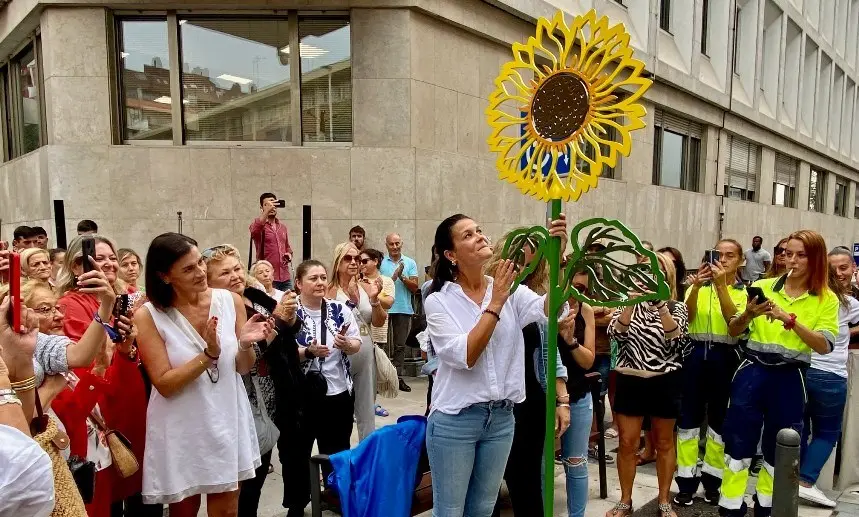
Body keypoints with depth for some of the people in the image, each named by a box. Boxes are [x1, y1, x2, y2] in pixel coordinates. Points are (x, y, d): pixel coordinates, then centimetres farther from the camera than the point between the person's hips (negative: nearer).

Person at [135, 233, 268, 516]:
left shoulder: (230, 301, -7)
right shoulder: (148, 316, -13)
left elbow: (243, 368, 0)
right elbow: (165, 384, -16)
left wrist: (245, 344, -21)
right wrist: (209, 354, -27)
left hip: (228, 421, 2)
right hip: (181, 430, -1)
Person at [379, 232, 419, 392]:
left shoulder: (410, 263, 5)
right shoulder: (380, 263, 2)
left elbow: (414, 287, 0)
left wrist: (402, 277, -15)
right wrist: (393, 277, -16)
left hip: (404, 309, 2)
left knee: (400, 346, 9)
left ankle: (398, 377, 17)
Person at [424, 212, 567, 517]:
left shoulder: (511, 291, 0)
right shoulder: (438, 301, -9)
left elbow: (550, 310, -17)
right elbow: (464, 356, -21)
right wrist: (495, 304, -22)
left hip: (501, 417, 4)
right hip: (454, 420, -3)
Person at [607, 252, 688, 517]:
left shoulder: (676, 307, 1)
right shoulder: (628, 304, 4)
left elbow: (675, 336, -18)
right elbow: (616, 332, -14)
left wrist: (660, 303, -29)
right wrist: (632, 300, -23)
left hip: (665, 382, 0)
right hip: (630, 381, 1)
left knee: (664, 443, 13)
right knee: (627, 443, 6)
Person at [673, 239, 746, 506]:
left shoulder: (744, 291, 5)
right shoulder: (699, 285, 7)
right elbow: (686, 316, -9)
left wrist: (721, 285, -22)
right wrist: (696, 287, -23)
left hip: (725, 357, 0)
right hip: (695, 354, 0)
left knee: (719, 418, 9)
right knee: (689, 415, 3)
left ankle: (712, 479, 25)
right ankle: (687, 481, 14)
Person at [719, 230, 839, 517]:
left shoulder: (827, 299, 2)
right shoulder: (763, 286, 2)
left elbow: (824, 346, -11)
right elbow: (733, 332, 3)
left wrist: (789, 319, -21)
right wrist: (748, 314, -16)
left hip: (789, 379, 0)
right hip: (752, 372, 0)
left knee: (778, 449, 14)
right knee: (739, 441, 2)